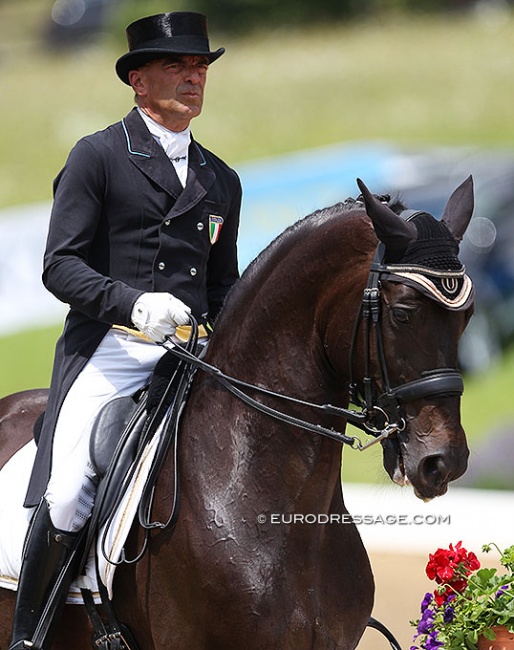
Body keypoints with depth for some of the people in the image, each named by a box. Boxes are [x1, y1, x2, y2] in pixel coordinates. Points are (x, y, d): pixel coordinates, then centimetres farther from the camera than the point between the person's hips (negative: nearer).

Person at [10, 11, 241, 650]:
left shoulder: (221, 181, 21)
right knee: (65, 497, -20)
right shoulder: (97, 157, 4)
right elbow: (60, 265, -4)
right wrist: (132, 302, -21)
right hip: (108, 351, -5)